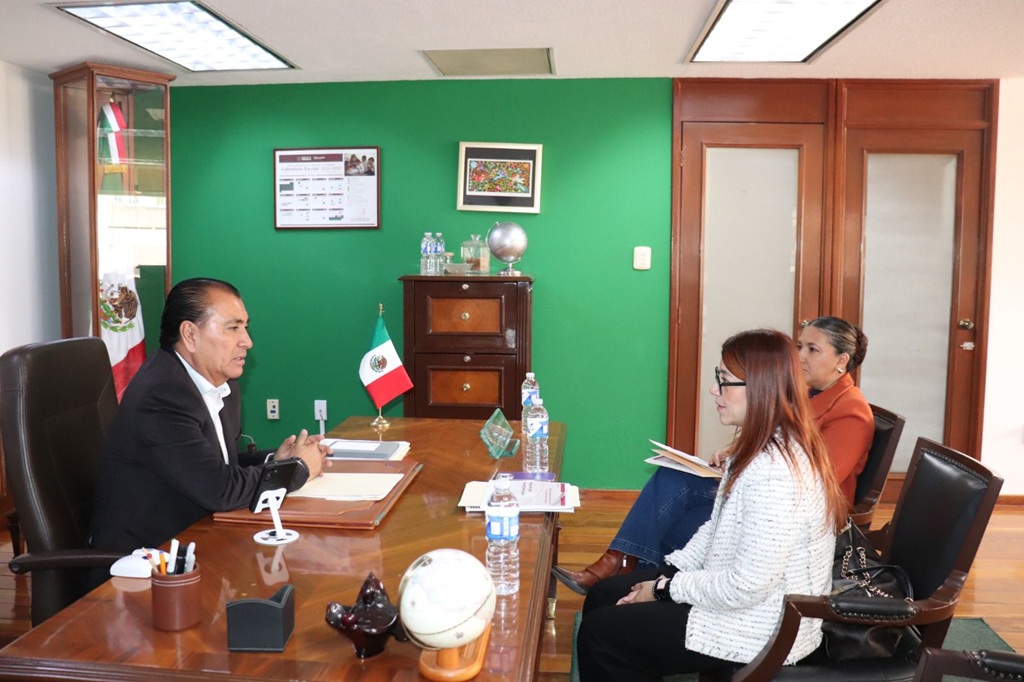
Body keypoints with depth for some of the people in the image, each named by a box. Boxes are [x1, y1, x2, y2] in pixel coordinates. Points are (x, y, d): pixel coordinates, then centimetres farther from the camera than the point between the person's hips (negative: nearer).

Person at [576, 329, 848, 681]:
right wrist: (667, 572, 1)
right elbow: (717, 527, 12)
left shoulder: (775, 471, -30)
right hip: (731, 589, 10)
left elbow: (746, 586, -29)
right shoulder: (758, 446, 4)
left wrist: (668, 589, -15)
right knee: (603, 596, 12)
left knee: (599, 632, -5)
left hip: (761, 630, -10)